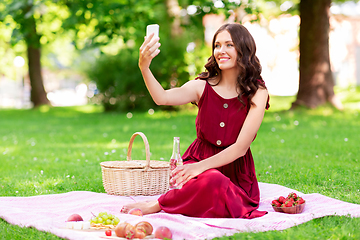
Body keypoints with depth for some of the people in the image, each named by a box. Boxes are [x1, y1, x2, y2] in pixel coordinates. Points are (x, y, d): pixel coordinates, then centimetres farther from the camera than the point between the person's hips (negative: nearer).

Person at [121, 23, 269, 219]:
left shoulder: (257, 93, -6)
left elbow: (240, 147, -13)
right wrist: (144, 67, -39)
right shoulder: (202, 86, -1)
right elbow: (163, 98, -21)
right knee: (212, 181, -36)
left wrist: (200, 166, -24)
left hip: (236, 174, 0)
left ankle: (156, 206, -14)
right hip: (198, 160, 0)